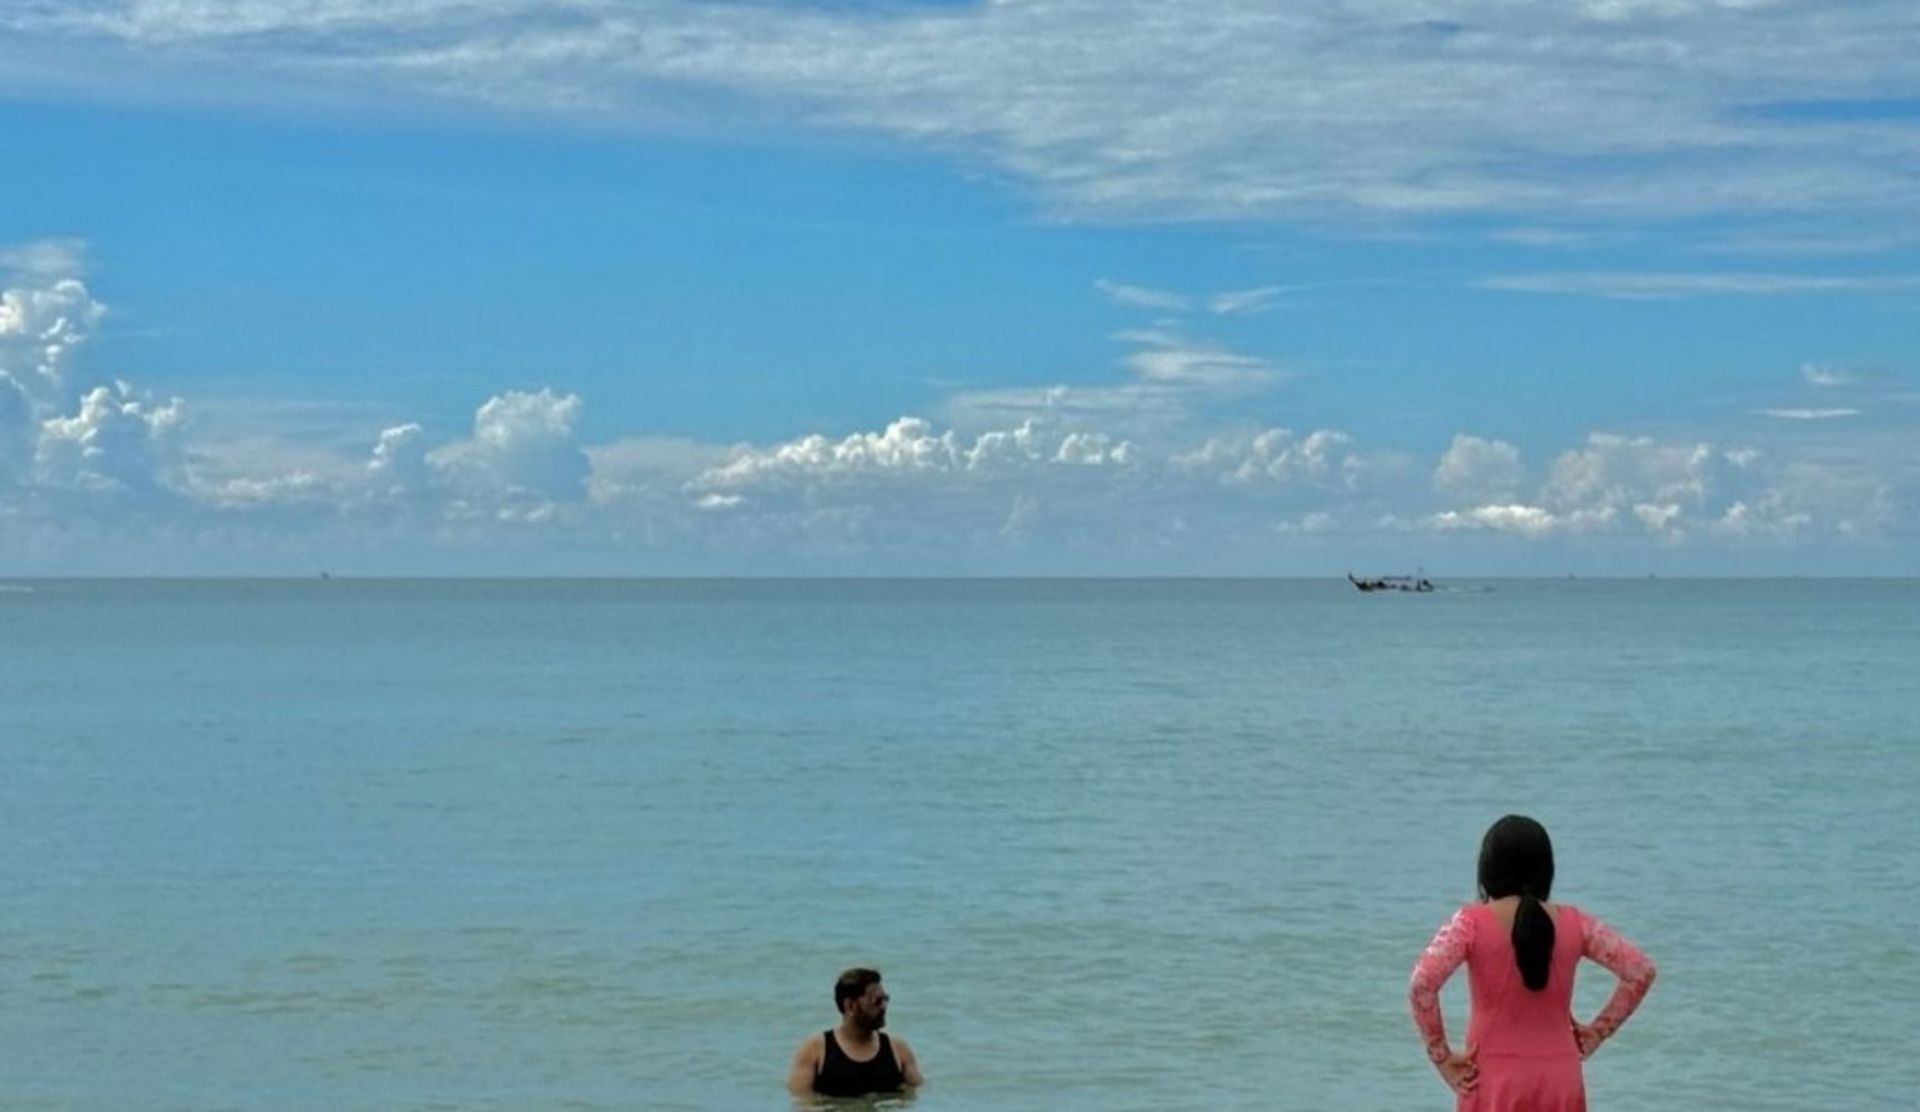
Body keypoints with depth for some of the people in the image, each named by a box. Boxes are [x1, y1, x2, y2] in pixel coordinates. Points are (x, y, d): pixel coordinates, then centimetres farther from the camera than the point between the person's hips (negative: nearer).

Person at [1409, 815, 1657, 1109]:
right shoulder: (1574, 923, 3)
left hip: (1495, 1082, -3)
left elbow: (1421, 984, -19)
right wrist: (1598, 1031, 10)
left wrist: (1442, 1057, -9)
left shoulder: (1472, 923, -7)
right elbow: (1641, 971, 4)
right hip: (1560, 1082, 3)